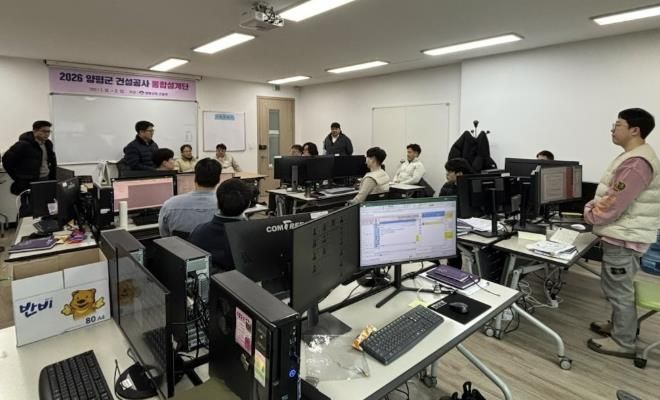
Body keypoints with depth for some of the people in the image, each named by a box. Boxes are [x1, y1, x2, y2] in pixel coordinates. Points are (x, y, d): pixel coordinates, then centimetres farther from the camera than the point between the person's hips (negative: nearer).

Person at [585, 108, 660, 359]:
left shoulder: (637, 163, -22)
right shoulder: (633, 157, 13)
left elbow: (615, 205, -24)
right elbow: (610, 195, 17)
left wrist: (590, 216, -8)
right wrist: (592, 205, 1)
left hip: (624, 237, -11)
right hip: (621, 234, 11)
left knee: (618, 289, 2)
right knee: (615, 286, 22)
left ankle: (624, 343, 16)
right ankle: (618, 326, 37)